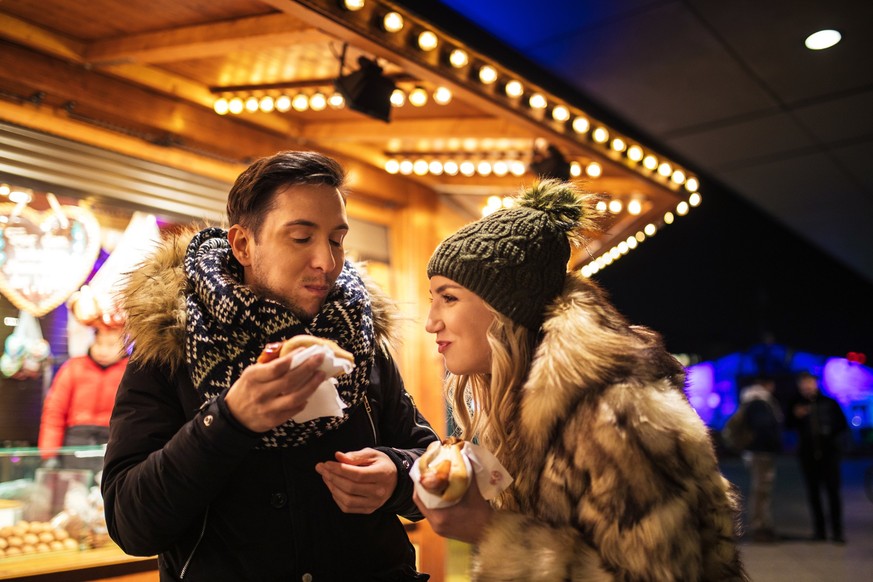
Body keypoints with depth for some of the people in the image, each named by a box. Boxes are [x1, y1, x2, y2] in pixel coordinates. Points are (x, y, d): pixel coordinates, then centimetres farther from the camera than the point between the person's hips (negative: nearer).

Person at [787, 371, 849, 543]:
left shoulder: (829, 403, 3)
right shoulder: (797, 405, 5)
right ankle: (819, 530, 14)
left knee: (833, 491, -2)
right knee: (812, 492, 6)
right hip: (807, 455, 2)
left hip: (829, 453, -1)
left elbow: (843, 425, 8)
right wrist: (796, 416, -12)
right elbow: (789, 426, 6)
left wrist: (838, 443, -5)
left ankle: (837, 531, 4)